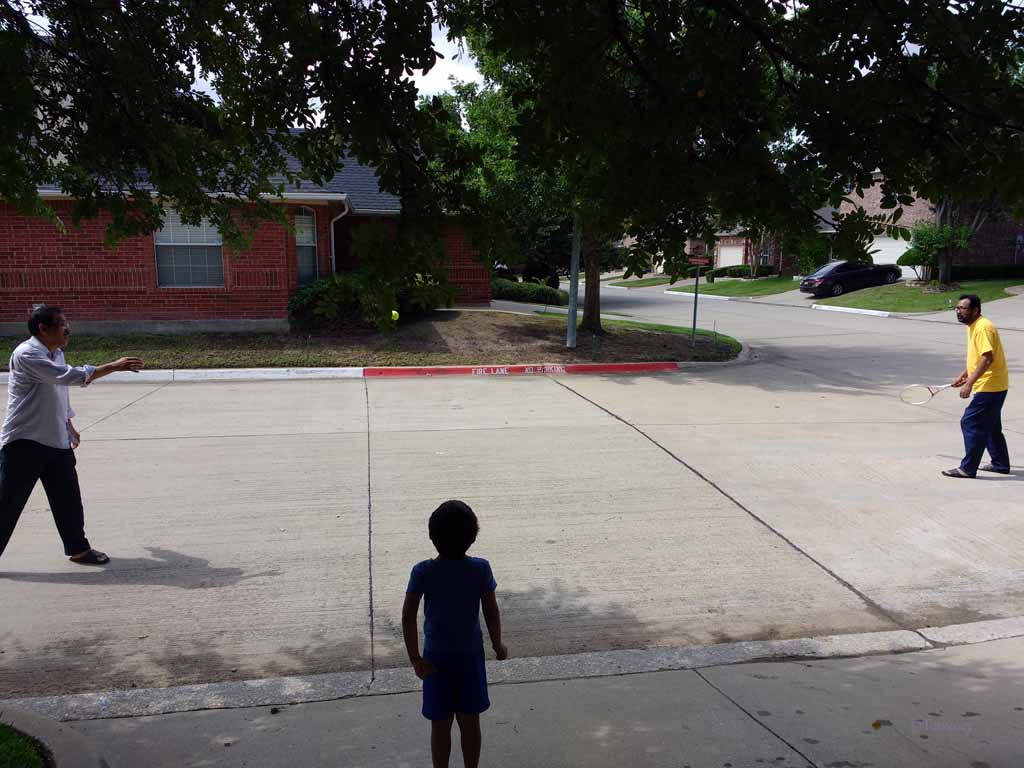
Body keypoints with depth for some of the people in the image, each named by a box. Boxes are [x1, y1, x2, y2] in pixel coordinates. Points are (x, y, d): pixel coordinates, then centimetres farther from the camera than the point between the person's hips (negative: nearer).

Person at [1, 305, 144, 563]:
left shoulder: (57, 353, 10)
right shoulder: (26, 354, -18)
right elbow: (69, 376, -29)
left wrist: (69, 425, 22)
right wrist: (114, 366, -29)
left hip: (57, 442, 8)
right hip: (23, 444, -8)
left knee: (69, 499, 10)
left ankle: (78, 549, 22)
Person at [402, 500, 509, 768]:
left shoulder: (423, 572, -17)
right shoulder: (481, 569, -15)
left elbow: (408, 617, -17)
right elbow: (491, 612, -8)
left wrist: (415, 658, -10)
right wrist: (497, 645, 8)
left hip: (437, 658, -1)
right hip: (471, 655, 1)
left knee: (441, 725, 15)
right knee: (470, 723, 17)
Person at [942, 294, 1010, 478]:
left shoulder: (983, 327, -19)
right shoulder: (972, 326, 12)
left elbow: (987, 358, -27)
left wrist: (969, 383, -28)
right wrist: (964, 374, 16)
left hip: (989, 387, -11)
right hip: (994, 386, 11)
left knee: (970, 423, -9)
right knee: (991, 427, 20)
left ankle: (967, 468, -5)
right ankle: (1000, 464, 31)